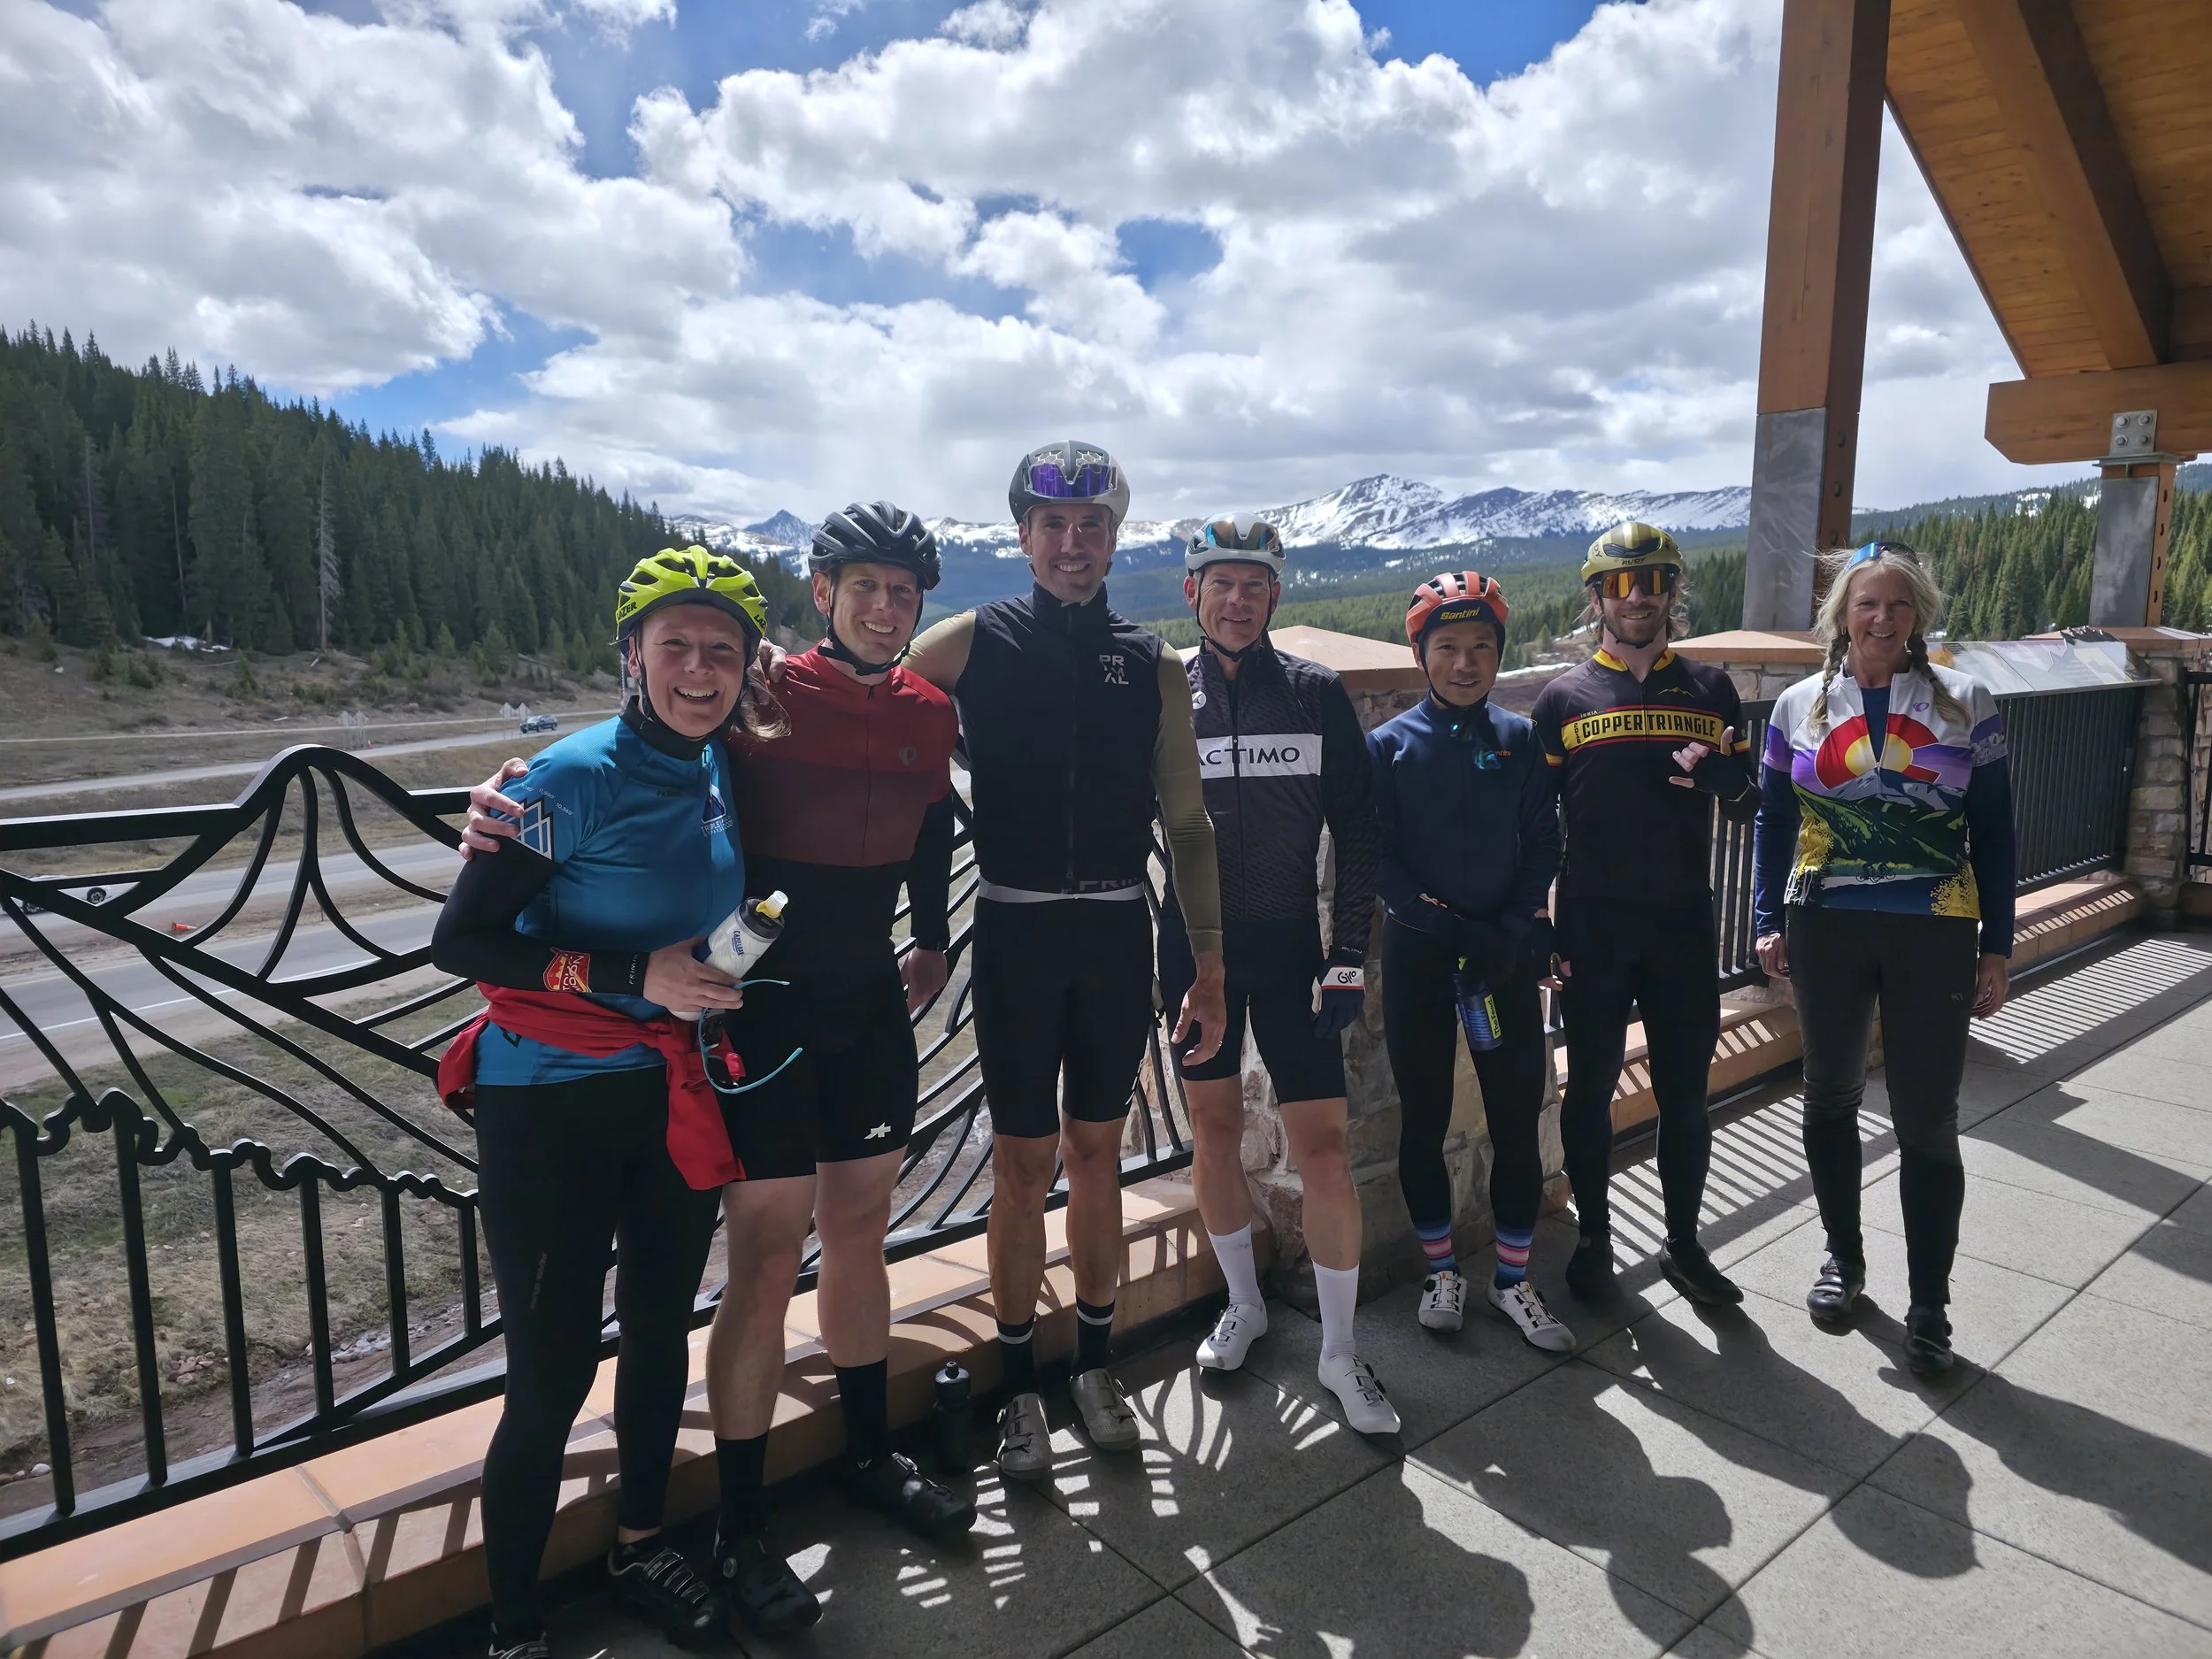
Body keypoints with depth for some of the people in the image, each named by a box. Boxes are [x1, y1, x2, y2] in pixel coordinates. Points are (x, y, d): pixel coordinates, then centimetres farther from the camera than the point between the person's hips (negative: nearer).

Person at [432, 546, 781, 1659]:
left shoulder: (720, 769, 1)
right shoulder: (574, 777, -18)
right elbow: (459, 940, -17)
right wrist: (636, 974, -24)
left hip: (672, 1097, 6)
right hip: (554, 1108, -6)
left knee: (661, 1330, 20)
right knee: (551, 1377, 0)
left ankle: (640, 1546, 43)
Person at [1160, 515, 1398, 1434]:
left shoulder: (1318, 694, -1)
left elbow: (1356, 831, 0)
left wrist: (1349, 955, -6)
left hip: (1291, 946, -1)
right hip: (1195, 946, 1)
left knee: (1324, 1150, -2)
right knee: (1215, 1129, 12)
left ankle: (1340, 1351, 14)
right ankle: (1243, 1306, 33)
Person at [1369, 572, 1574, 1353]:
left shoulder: (1520, 740, 5)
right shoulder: (1389, 744, -2)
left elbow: (1543, 844, 3)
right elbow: (1376, 856, -7)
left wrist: (1518, 927, -12)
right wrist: (1449, 925, -16)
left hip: (1505, 952, 2)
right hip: (1417, 954, -1)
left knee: (1517, 1117, 5)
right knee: (1424, 1118, 9)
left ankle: (1512, 1277, 22)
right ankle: (1442, 1268, 27)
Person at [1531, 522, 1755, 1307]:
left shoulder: (1710, 689, 7)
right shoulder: (1564, 696, 1)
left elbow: (1748, 808, 10)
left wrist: (1721, 775, -14)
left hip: (1684, 922, 2)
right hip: (1592, 926, -2)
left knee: (1684, 1092, 10)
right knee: (1591, 1087, 8)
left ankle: (1683, 1243, 26)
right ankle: (1594, 1236, 25)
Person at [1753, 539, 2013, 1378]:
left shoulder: (1965, 702, 0)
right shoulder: (1800, 705, 3)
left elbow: (1992, 831, 2)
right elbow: (1773, 820, 9)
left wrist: (1997, 946, 0)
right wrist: (1769, 922, 3)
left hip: (1934, 935, -1)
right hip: (1826, 931, 2)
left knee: (1927, 1120, 2)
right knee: (1831, 1096, 14)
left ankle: (1928, 1305, 17)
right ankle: (1843, 1255, 34)